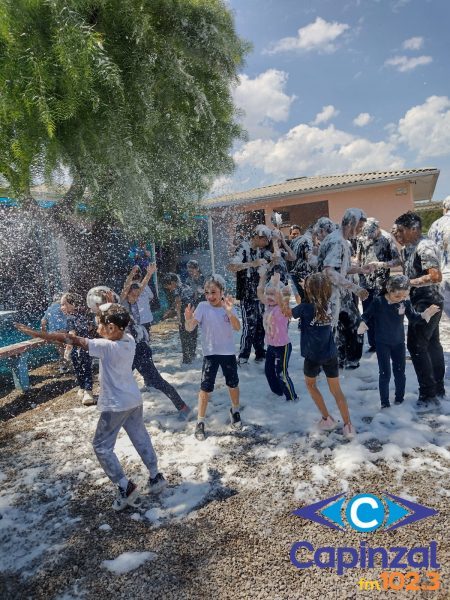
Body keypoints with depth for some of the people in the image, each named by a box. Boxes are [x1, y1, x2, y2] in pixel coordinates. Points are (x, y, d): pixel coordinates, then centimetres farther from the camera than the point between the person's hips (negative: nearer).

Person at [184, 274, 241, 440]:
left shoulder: (229, 306, -6)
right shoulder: (203, 307, -11)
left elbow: (237, 327, -21)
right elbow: (190, 328, -20)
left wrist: (229, 311, -38)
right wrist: (188, 320, -43)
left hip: (228, 352, 2)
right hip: (210, 353, -2)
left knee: (233, 384, 15)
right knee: (205, 388, -3)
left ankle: (235, 411, 41)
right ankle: (200, 422, 12)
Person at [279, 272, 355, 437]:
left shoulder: (305, 307, -17)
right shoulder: (327, 305, -2)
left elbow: (288, 313, 1)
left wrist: (281, 297, 10)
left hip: (313, 356, -4)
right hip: (330, 354, 4)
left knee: (311, 385, 22)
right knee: (336, 390, 13)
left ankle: (327, 419, 22)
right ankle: (348, 425, 13)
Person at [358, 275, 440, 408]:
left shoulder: (406, 302, -12)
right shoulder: (378, 301, -20)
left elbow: (413, 317, 2)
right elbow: (366, 316, -9)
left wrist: (423, 315, -16)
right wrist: (363, 323, -29)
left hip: (399, 343, 3)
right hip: (382, 343, -3)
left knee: (400, 372, 15)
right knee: (385, 374, 1)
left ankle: (400, 398, 34)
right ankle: (384, 402, 16)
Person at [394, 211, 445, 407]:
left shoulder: (425, 247, -17)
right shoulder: (409, 247, 11)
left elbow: (436, 276, -25)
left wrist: (409, 282, -21)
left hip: (427, 303, -10)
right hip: (423, 303, 10)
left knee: (416, 345, -7)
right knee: (432, 344, 16)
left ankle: (428, 394, 2)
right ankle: (438, 388, 28)